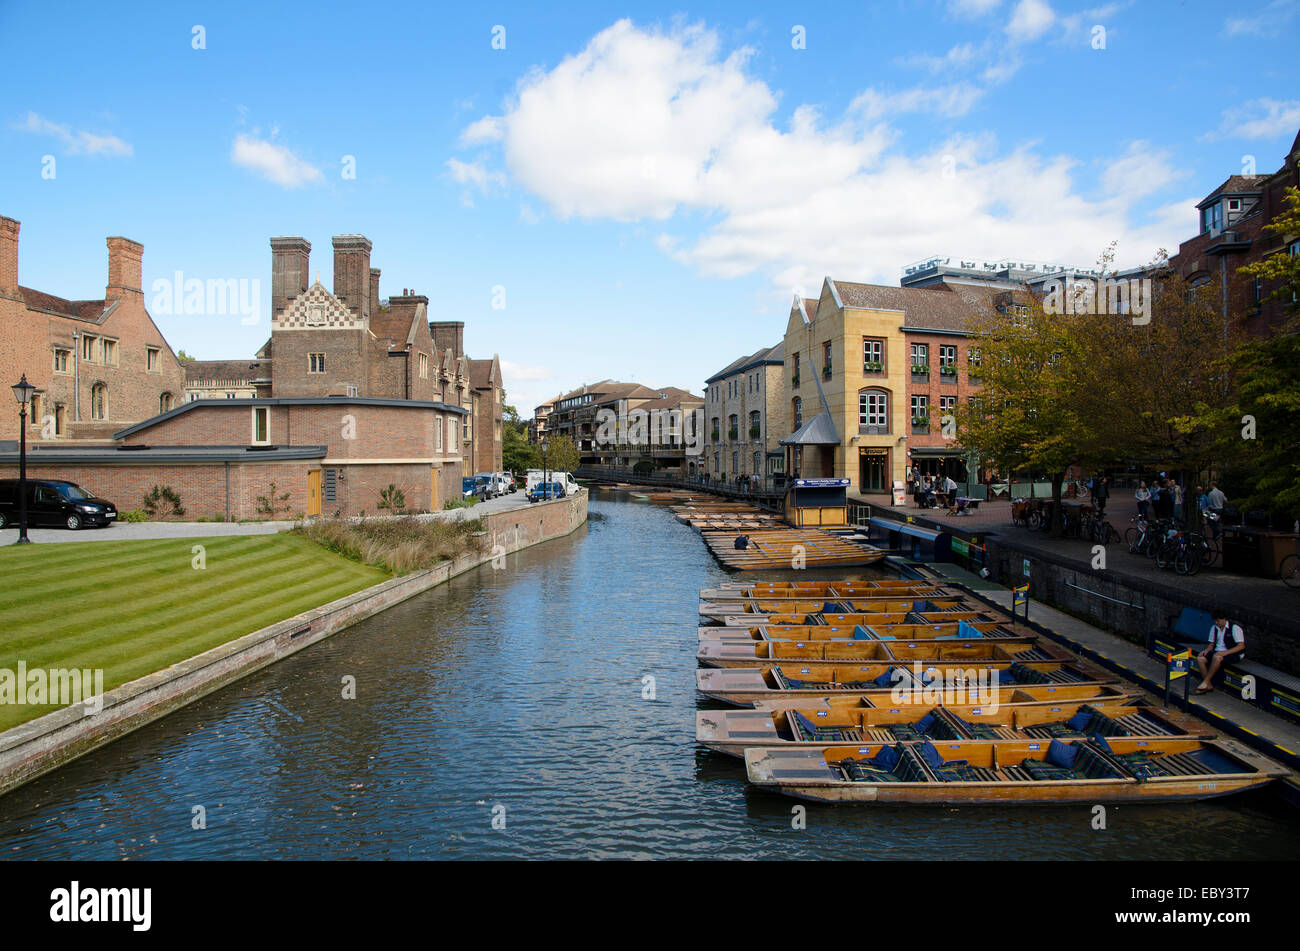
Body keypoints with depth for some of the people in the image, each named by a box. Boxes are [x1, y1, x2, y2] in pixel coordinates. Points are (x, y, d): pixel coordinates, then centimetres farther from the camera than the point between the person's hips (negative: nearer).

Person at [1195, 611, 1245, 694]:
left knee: (1217, 657, -37)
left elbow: (1241, 646, -15)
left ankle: (1205, 681, -26)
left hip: (1233, 653, -7)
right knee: (1200, 658, -17)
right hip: (1217, 651, 7)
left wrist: (1225, 652, -25)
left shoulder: (1235, 628, -10)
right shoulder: (1214, 628, 10)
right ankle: (1208, 685, -14)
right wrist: (1207, 650, -7)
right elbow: (1212, 644, 17)